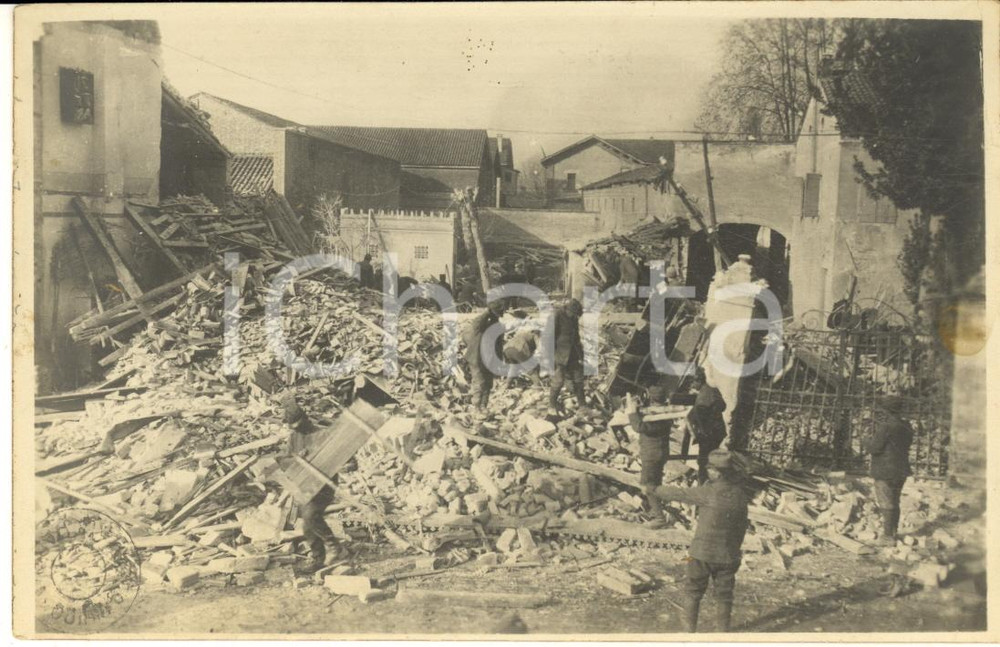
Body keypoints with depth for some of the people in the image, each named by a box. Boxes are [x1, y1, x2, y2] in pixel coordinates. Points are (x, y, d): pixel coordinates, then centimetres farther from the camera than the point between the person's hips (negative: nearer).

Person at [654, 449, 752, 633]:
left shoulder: (709, 493, -19)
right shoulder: (741, 494, -11)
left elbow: (678, 493, -7)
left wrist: (657, 490, 7)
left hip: (702, 554, -3)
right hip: (728, 556, 3)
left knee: (693, 593, 15)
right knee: (724, 595, 20)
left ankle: (690, 629, 22)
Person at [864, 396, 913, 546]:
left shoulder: (885, 426, -19)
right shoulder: (906, 427, 7)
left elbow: (874, 448, -21)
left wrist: (869, 439, 2)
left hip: (885, 471, -8)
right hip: (901, 470, 8)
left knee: (886, 505, -1)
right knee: (894, 503, 18)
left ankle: (888, 537, 2)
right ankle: (893, 533, 27)